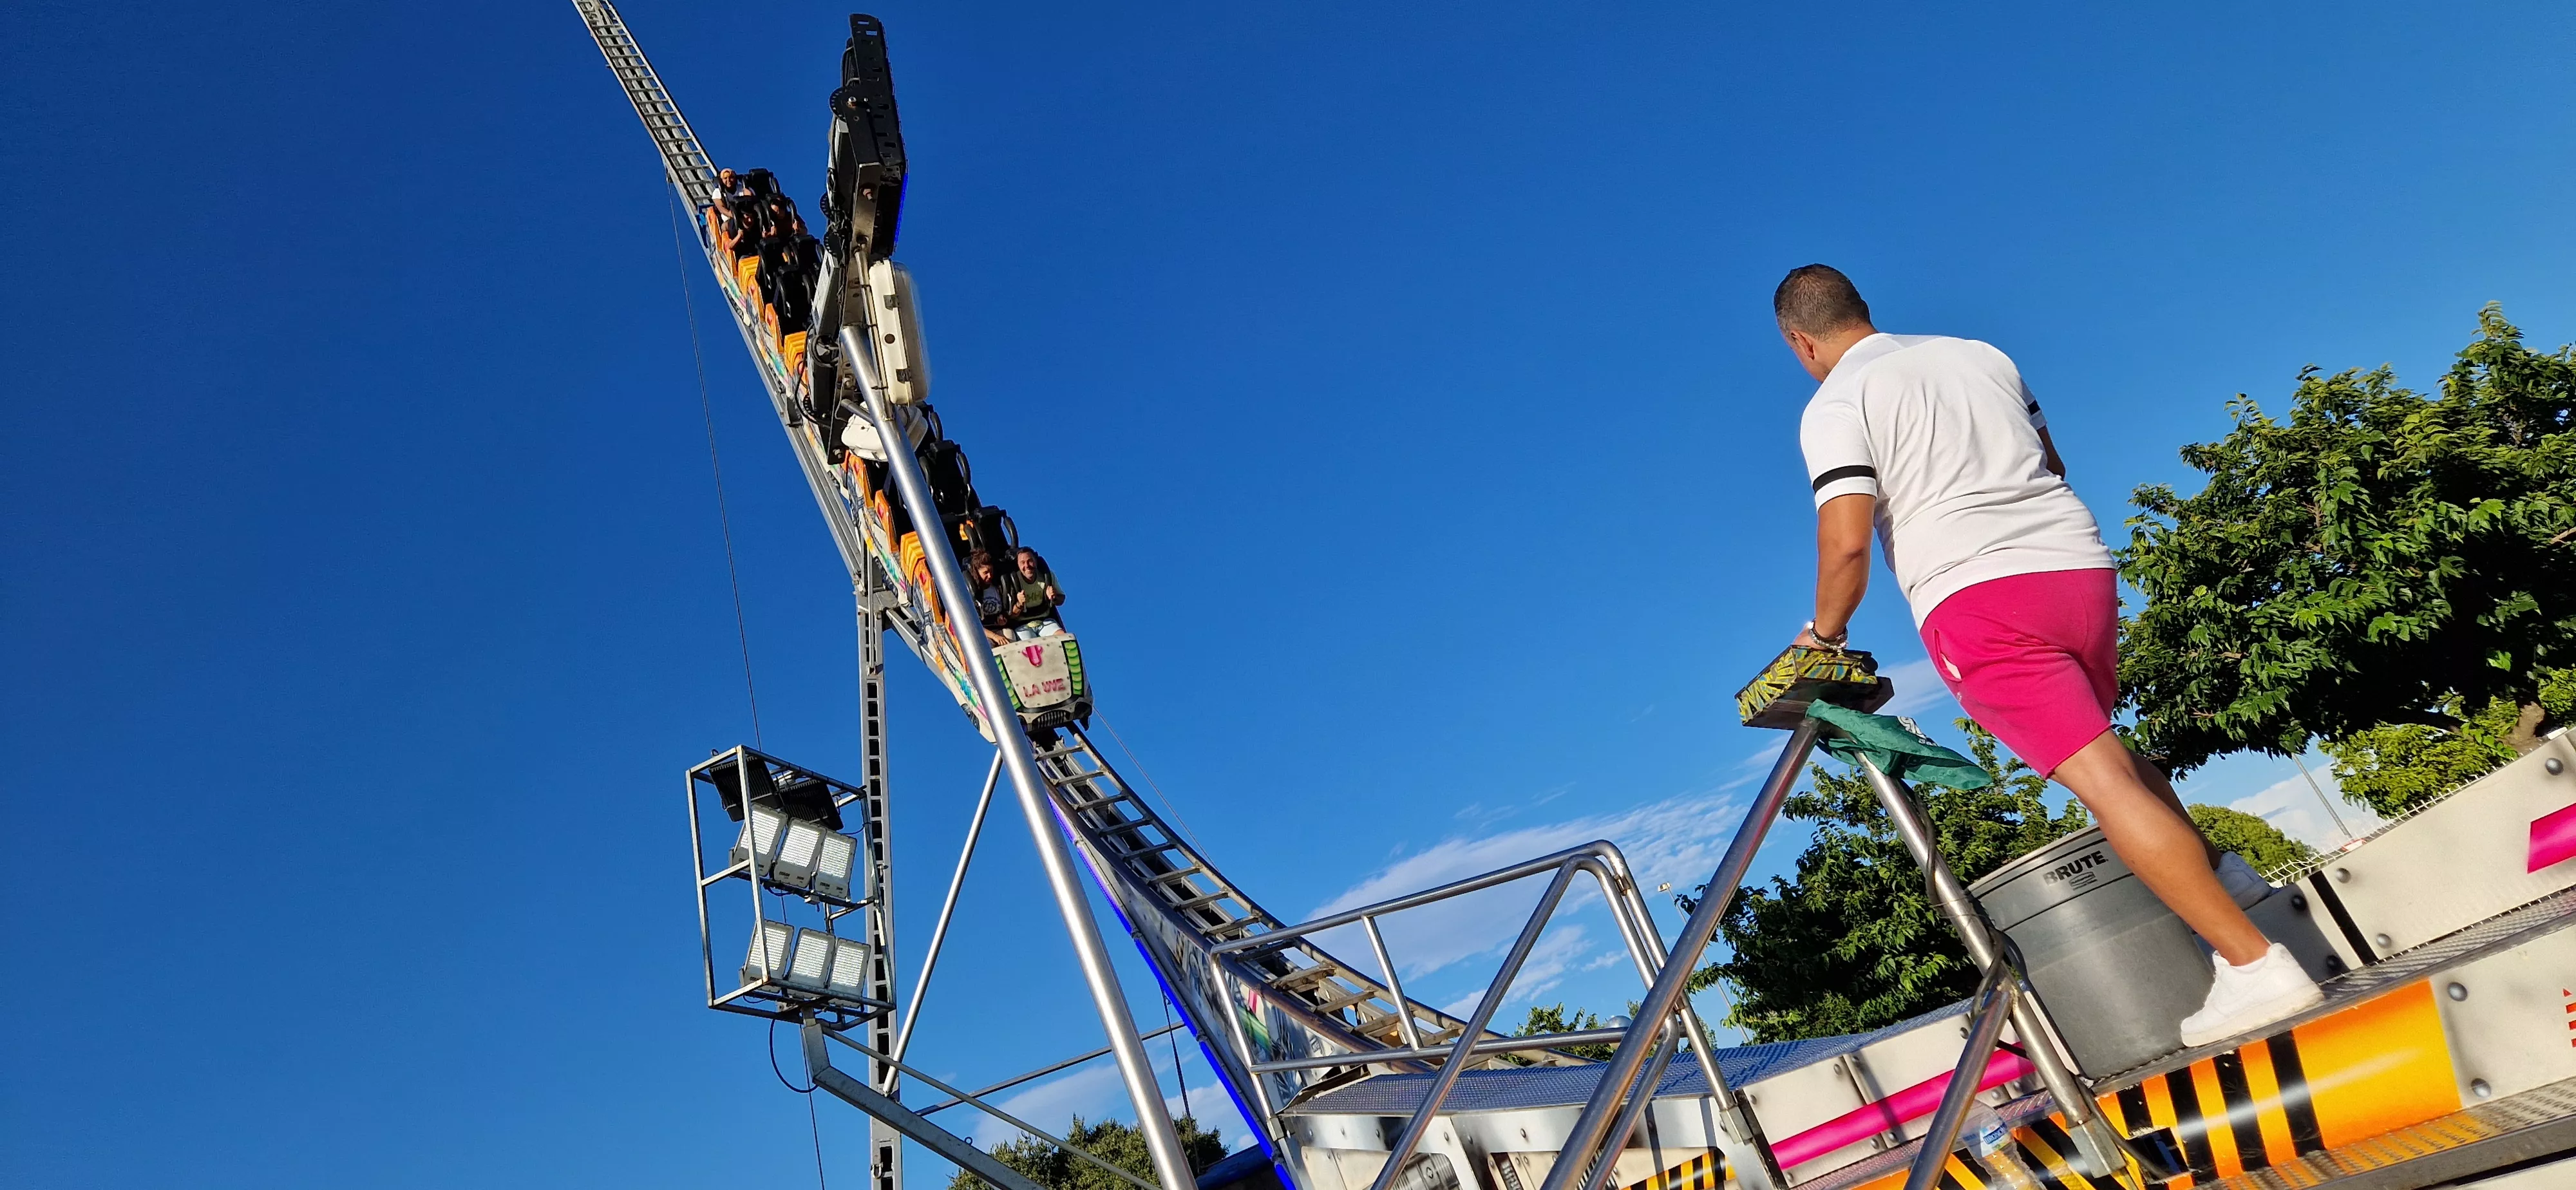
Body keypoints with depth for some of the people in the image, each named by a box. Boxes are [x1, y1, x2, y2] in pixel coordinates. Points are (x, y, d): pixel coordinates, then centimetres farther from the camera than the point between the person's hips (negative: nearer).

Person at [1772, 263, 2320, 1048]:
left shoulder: (1835, 405, -2)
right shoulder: (1982, 353, 19)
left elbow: (1847, 544, -12)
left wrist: (1823, 634, 3)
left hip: (1977, 600, -7)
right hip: (2080, 565, 7)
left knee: (2099, 776, -9)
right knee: (2097, 744, 28)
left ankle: (2255, 964, -11)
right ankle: (2220, 873, 21)